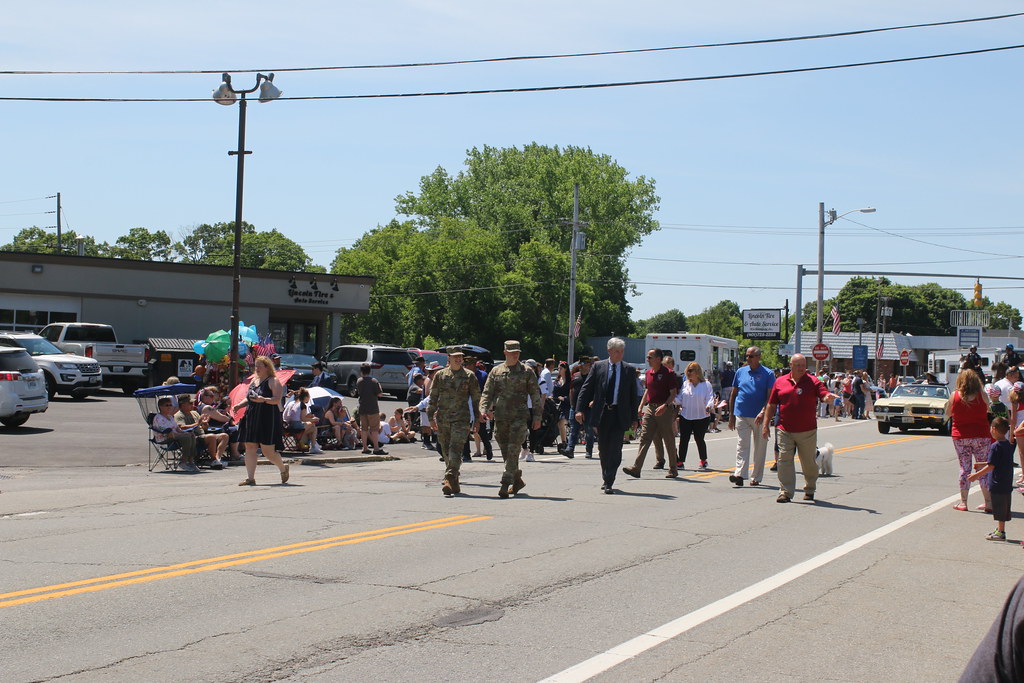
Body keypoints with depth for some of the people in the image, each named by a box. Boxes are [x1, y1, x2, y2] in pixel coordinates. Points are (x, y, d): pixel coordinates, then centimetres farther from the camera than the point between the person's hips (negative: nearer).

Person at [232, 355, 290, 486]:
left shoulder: (273, 381, -5)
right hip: (251, 418, 7)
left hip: (268, 419, -7)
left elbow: (277, 399, -15)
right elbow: (248, 398, 25)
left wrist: (264, 400, -31)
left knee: (267, 451, -5)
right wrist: (239, 405, 6)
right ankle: (250, 478, 2)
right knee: (250, 448, 0)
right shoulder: (254, 380, 18)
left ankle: (283, 468, 22)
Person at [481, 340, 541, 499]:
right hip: (500, 417, 3)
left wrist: (537, 417, 1)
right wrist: (484, 409, -7)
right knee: (506, 453, 9)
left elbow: (535, 395, 6)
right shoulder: (496, 371, 11)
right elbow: (487, 392, 10)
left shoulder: (527, 372, 5)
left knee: (513, 451, -12)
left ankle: (505, 485, -13)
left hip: (519, 417, -3)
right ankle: (517, 480, 27)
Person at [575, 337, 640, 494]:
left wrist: (634, 418, 4)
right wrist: (580, 409, -7)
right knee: (603, 449, 10)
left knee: (615, 450, -8)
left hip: (620, 415, -1)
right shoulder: (598, 366, 5)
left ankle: (609, 483, -7)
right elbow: (586, 388, 3)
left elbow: (634, 395, 8)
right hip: (602, 414, 1)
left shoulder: (629, 370, 6)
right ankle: (606, 478, 27)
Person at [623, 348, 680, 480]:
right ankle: (636, 468, -10)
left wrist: (665, 406, -24)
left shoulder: (668, 374, -9)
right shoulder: (648, 373, 11)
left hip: (665, 410, -6)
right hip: (650, 408, 6)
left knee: (669, 440, 4)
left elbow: (673, 393, -11)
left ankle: (673, 470, 15)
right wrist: (641, 406, 12)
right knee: (644, 438, -3)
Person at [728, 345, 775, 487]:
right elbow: (733, 394, 14)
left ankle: (756, 477, 15)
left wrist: (763, 412, -20)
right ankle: (739, 474, -17)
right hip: (741, 416, 2)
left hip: (759, 417, -2)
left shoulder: (768, 374, 0)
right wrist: (731, 415, 10)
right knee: (742, 445, -7)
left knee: (759, 448, 6)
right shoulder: (740, 372, 10)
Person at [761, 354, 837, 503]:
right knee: (784, 460, -5)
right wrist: (766, 424, 8)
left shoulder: (812, 381, 1)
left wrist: (829, 397, -36)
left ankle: (810, 489, 29)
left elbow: (824, 394, -12)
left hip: (807, 431, -1)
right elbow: (772, 405, 11)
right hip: (785, 430, 1)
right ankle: (786, 492, -2)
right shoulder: (780, 382, 7)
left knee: (809, 462, 9)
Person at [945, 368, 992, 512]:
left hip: (960, 436, 0)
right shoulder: (982, 395, -6)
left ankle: (963, 502, 8)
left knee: (964, 468, 7)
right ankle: (988, 502, 6)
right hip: (981, 436, 0)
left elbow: (947, 414, 6)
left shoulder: (955, 396, -5)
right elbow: (988, 411, 8)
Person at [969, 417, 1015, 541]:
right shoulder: (1009, 445, 8)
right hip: (1007, 484, 8)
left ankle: (1001, 532, 4)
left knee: (1000, 509, -1)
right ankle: (1000, 529, 26)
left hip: (997, 484, -8)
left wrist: (977, 475, -12)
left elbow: (991, 466, -19)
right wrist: (982, 465, 27)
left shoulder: (995, 446, -18)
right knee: (1002, 508, 17)